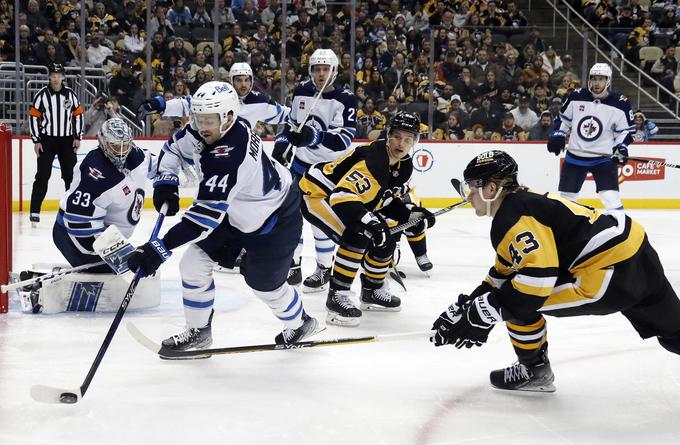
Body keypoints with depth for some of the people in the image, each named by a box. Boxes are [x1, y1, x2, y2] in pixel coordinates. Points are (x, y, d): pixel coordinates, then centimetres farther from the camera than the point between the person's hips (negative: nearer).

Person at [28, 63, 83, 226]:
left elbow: (78, 115, 8)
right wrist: (36, 141, -7)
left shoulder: (70, 94, 3)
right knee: (43, 176, -7)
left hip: (67, 140, 3)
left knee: (71, 175, 7)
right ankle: (35, 211, -5)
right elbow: (34, 117, -4)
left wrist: (77, 137, 2)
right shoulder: (42, 94, -6)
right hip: (46, 139, -3)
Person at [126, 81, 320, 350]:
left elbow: (207, 214, -44)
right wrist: (165, 180, -12)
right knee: (194, 264, 1)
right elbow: (175, 148, 6)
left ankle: (300, 323, 39)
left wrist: (161, 248, -48)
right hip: (235, 210, 8)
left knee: (263, 283, 8)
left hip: (273, 219, -8)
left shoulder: (228, 157, -40)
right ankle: (198, 331, 18)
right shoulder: (205, 131, -15)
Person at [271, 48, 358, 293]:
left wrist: (314, 137, -41)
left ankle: (325, 269, 10)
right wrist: (282, 144, 5)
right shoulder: (301, 92, 0)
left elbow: (344, 139, -27)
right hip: (301, 162, 5)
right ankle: (292, 266, 16)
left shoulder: (346, 99, -17)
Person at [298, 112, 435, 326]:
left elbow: (387, 201, 12)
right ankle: (337, 296, -22)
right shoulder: (373, 160, -32)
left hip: (346, 200, 10)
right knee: (358, 236, -30)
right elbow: (341, 196, -41)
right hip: (316, 195, -10)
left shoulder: (404, 167, -1)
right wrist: (369, 222, -50)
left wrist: (412, 214, -4)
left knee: (385, 241, 6)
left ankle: (372, 291, 28)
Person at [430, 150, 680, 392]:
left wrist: (480, 314, -18)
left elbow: (538, 274, -24)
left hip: (612, 272, -11)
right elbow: (503, 276, 25)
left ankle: (534, 371, 16)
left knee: (518, 304, -3)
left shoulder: (513, 218, -13)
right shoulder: (521, 205, 19)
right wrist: (465, 306, 18)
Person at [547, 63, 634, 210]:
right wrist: (557, 135, 0)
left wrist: (621, 148, -16)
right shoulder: (576, 96, -4)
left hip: (604, 158, -3)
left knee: (611, 198, -17)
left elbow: (625, 130, -1)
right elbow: (563, 118, 11)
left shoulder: (620, 103, -10)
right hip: (575, 156, 3)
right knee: (566, 197, 11)